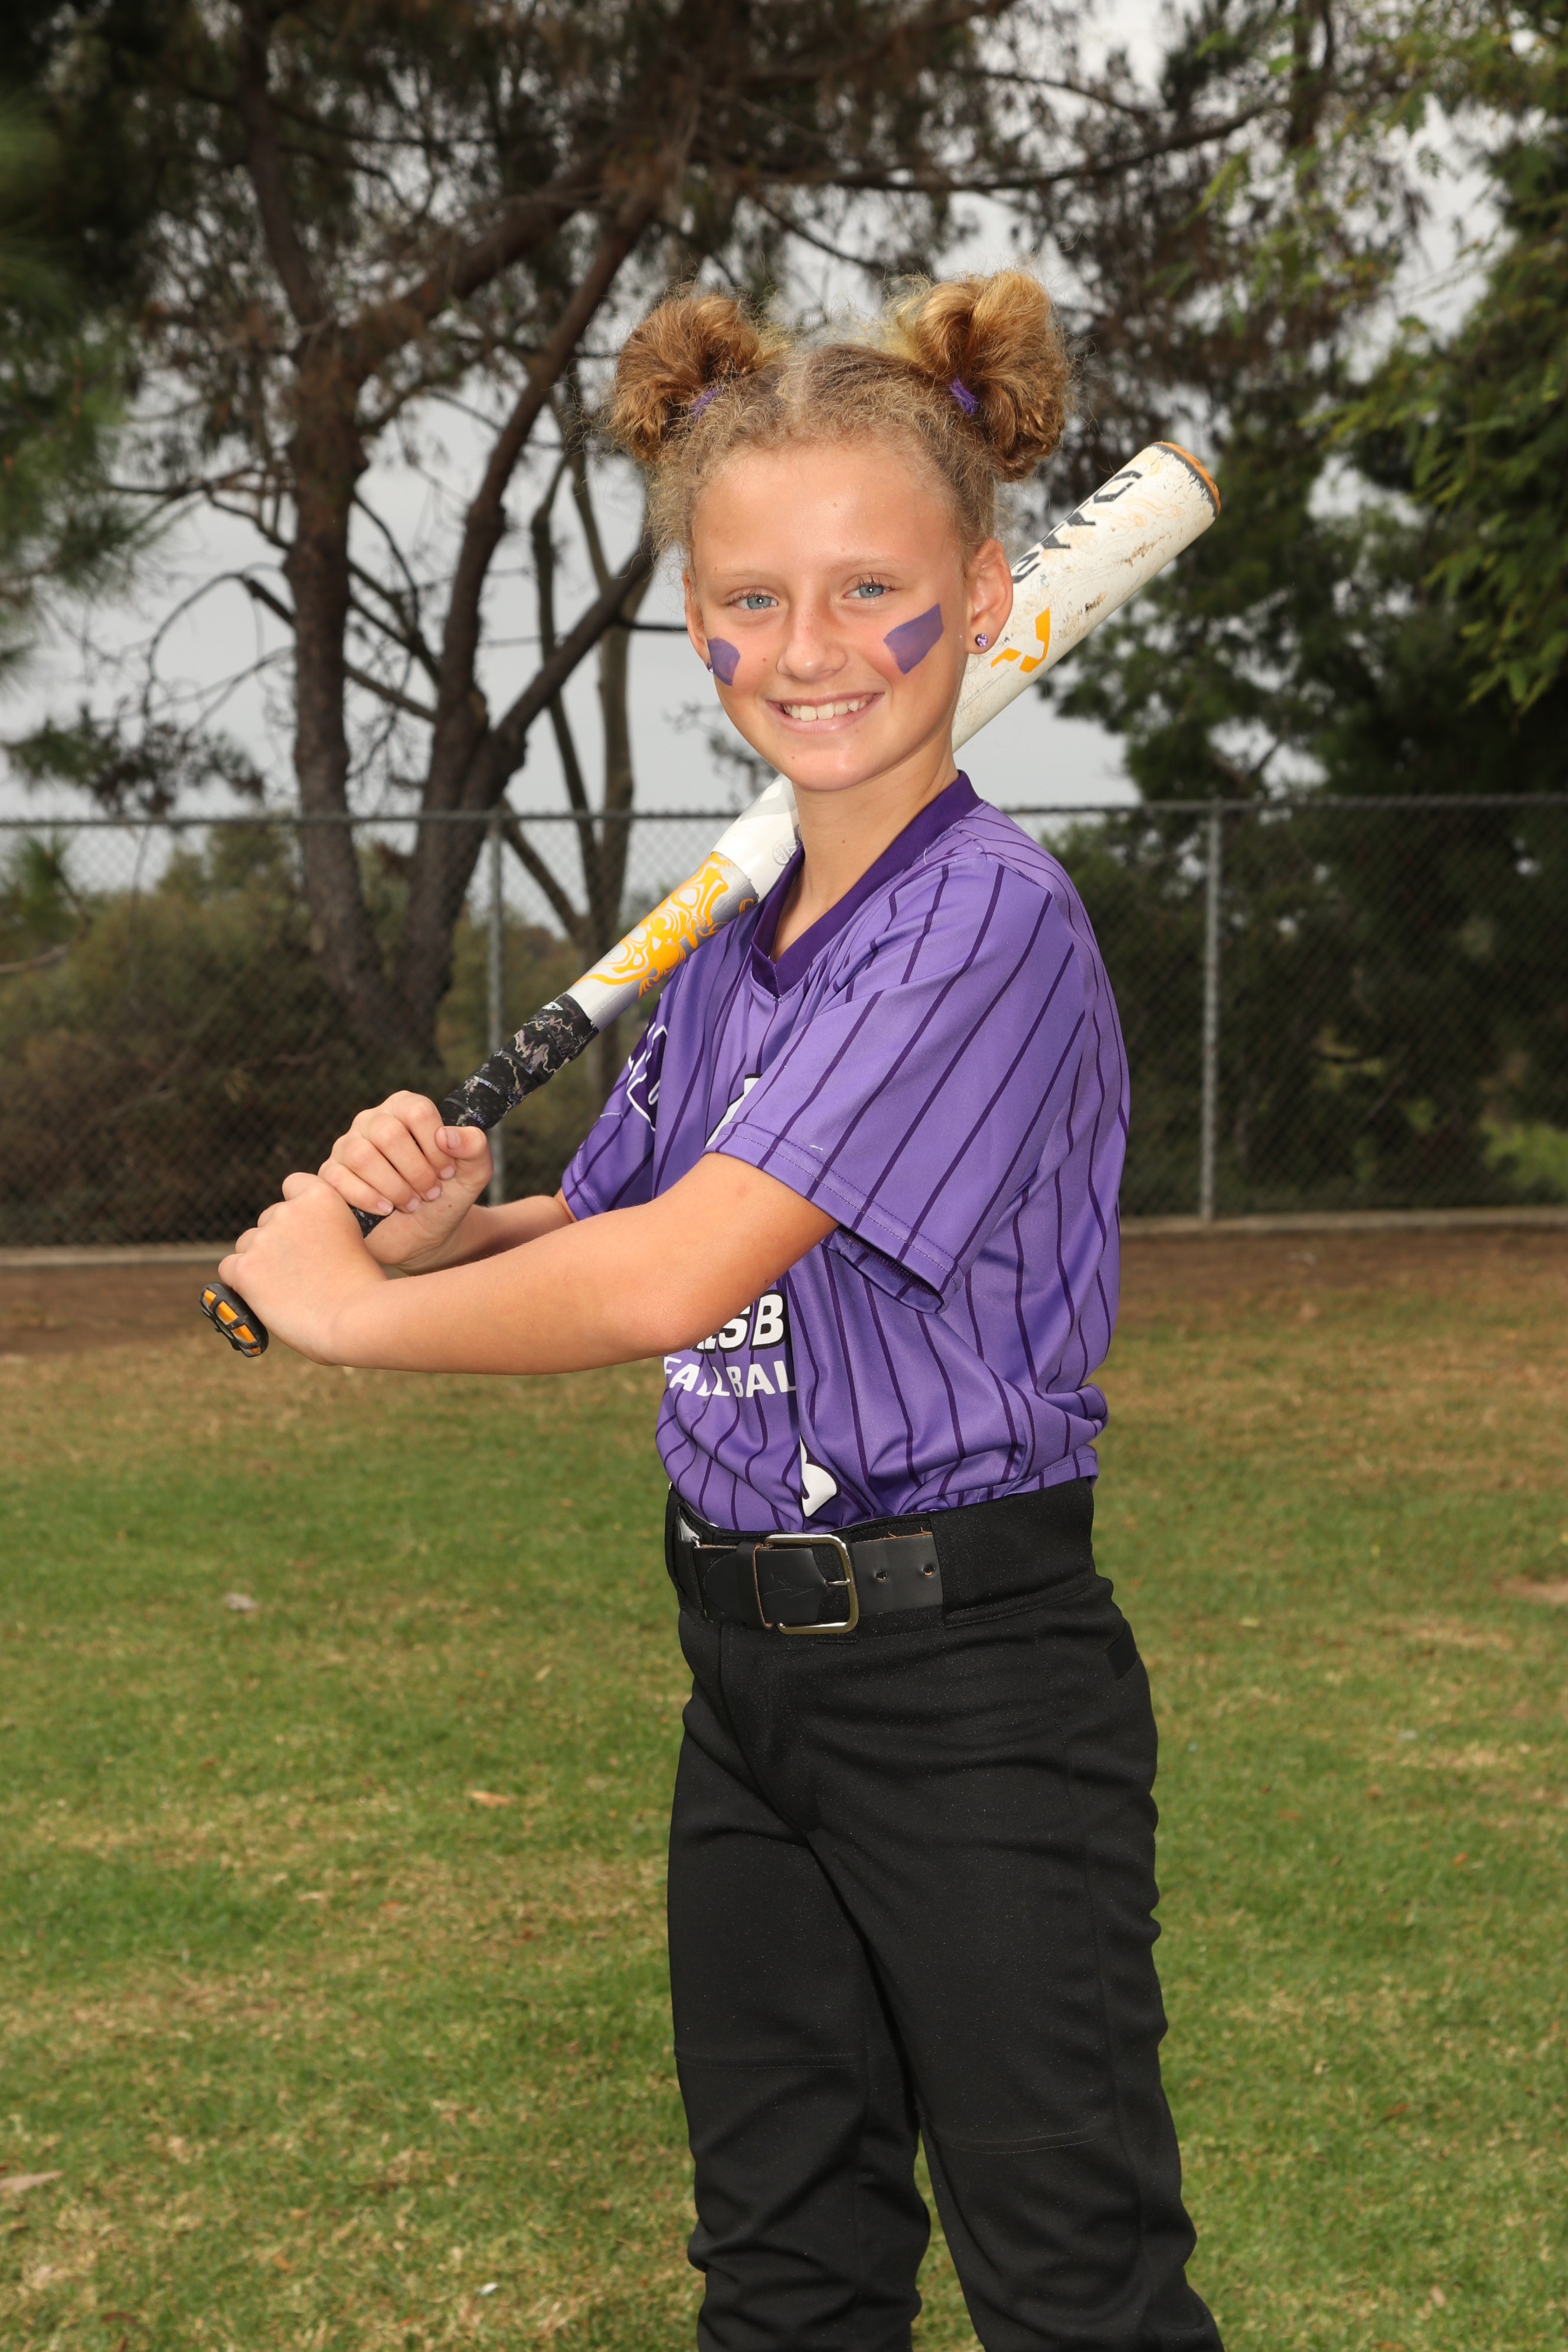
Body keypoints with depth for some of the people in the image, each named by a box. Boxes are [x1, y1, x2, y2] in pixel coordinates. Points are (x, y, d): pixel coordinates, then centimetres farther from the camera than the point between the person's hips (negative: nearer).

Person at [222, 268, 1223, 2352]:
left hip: (970, 1678, -8)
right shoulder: (732, 940, 8)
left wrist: (347, 1305, -11)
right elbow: (611, 1239, 17)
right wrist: (441, 1217, -6)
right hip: (751, 1669, 8)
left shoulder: (987, 921, -19)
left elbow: (677, 1279, -25)